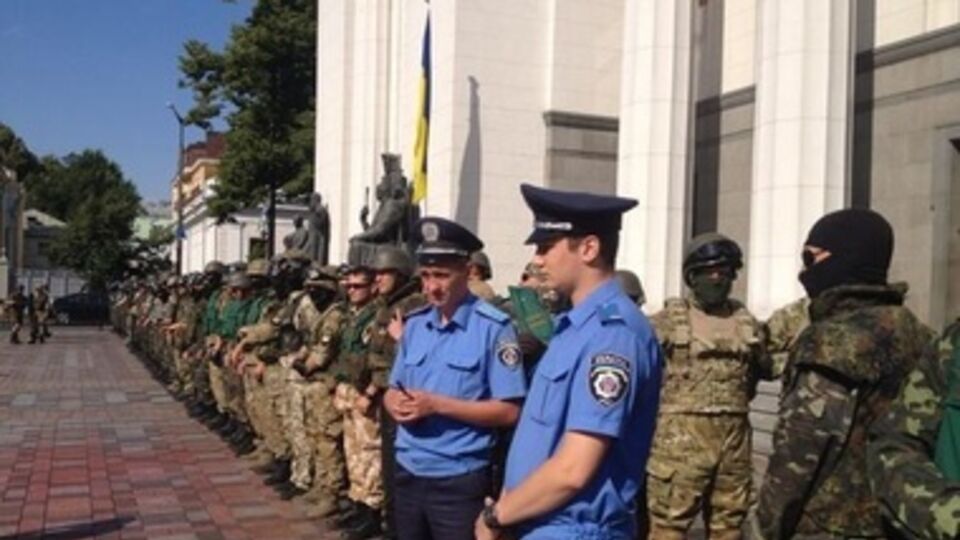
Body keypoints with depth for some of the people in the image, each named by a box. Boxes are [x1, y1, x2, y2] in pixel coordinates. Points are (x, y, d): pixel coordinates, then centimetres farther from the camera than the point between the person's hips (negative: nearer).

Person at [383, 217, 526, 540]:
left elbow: (509, 411, -16)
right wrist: (396, 403, -9)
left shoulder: (493, 327, -13)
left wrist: (437, 405, -21)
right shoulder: (414, 324, 8)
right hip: (408, 473, 6)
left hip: (459, 480, -6)